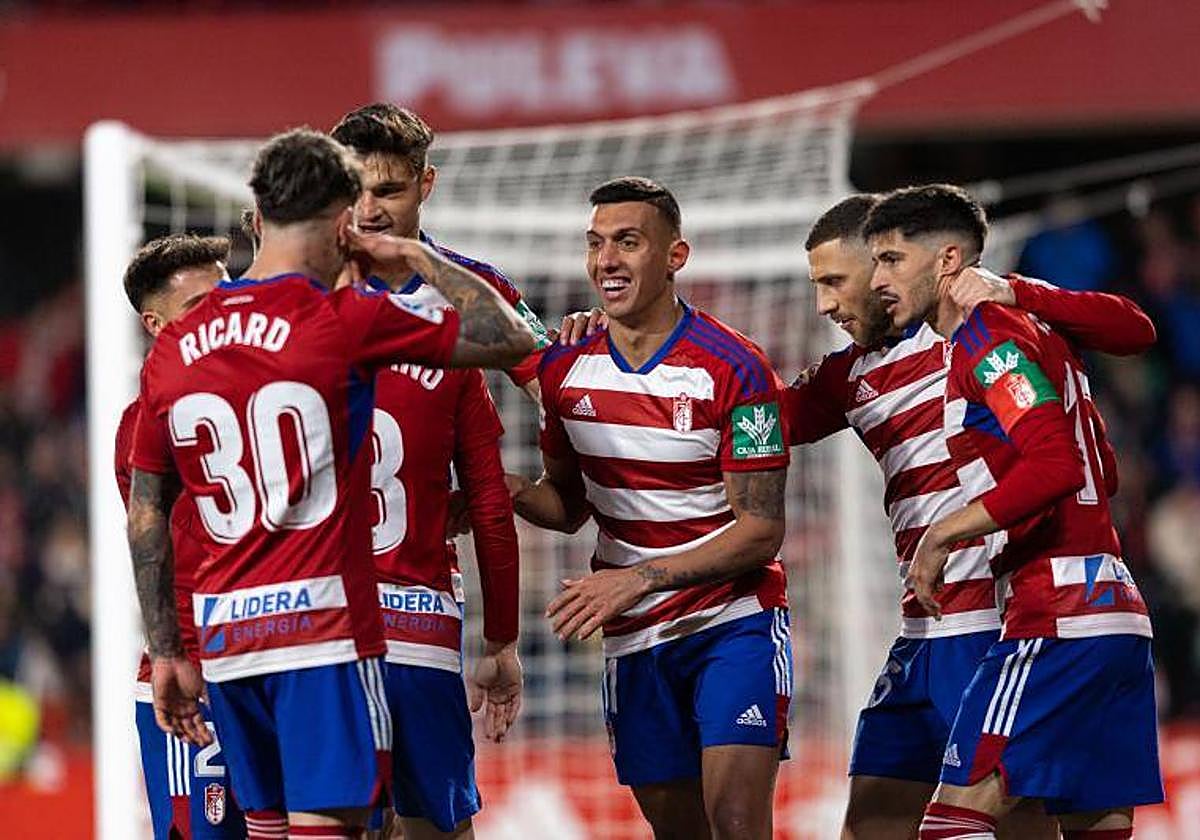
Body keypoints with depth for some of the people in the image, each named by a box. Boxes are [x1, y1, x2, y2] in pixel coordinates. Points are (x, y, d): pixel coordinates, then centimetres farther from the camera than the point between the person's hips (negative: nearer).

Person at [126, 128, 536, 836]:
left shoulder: (173, 348, 9)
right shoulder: (346, 320, -7)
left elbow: (145, 514, 13)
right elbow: (513, 340, -1)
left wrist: (166, 653, 18)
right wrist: (422, 258, 11)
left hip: (226, 640, 6)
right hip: (324, 626, -6)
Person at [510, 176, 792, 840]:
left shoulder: (734, 368, -13)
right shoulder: (565, 370, 2)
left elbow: (760, 532, -13)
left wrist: (639, 578, -21)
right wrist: (512, 493, -7)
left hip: (734, 620, -5)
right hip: (634, 638, 5)